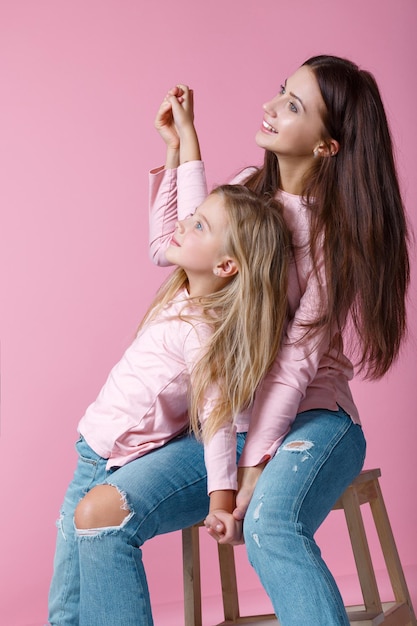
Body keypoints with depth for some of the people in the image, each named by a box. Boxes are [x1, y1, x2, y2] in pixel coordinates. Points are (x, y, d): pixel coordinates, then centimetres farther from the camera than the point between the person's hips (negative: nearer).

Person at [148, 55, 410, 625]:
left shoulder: (335, 229, -11)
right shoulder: (249, 188, 5)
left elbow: (299, 356, -16)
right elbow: (167, 247, 14)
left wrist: (251, 470, -21)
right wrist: (177, 146, 8)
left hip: (309, 415, -5)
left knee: (269, 525, -38)